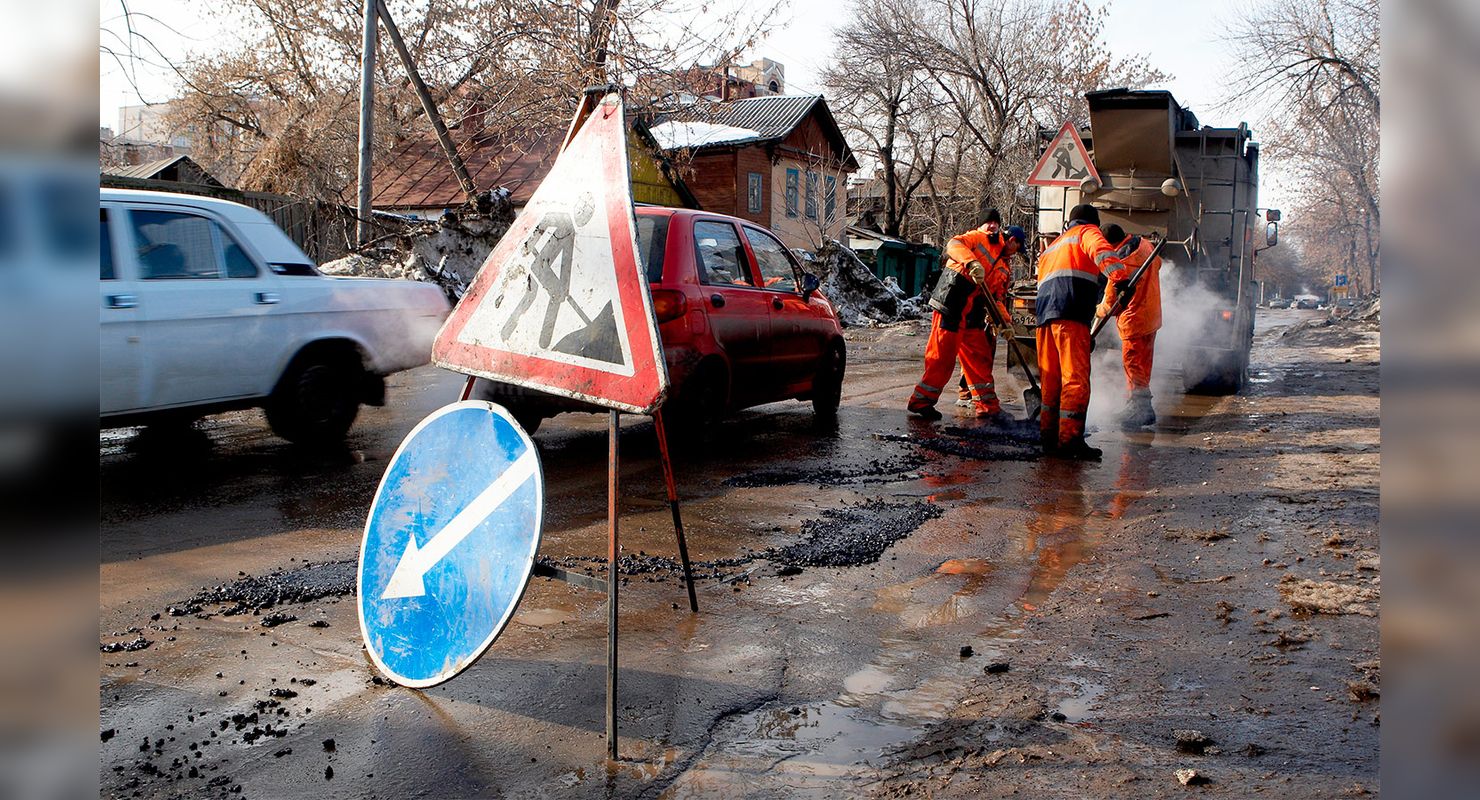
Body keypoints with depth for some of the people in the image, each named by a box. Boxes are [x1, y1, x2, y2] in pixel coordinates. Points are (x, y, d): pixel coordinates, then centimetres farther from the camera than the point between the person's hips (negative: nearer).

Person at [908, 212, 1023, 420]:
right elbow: (953, 244, -14)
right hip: (951, 304, -8)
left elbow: (997, 299, 15)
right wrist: (971, 262, -31)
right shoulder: (980, 238, 3)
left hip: (973, 316, 8)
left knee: (980, 358, 10)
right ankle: (921, 400, 2)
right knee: (942, 356, -7)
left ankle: (988, 405, 18)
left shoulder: (1005, 270, 21)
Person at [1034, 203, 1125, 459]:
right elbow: (1101, 250, -10)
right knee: (1076, 378, -10)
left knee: (1051, 379, 12)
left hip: (1044, 314, 7)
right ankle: (1070, 439, -16)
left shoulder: (1051, 248, 36)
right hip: (1071, 315, -7)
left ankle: (1049, 437, 14)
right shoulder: (1088, 232, 14)